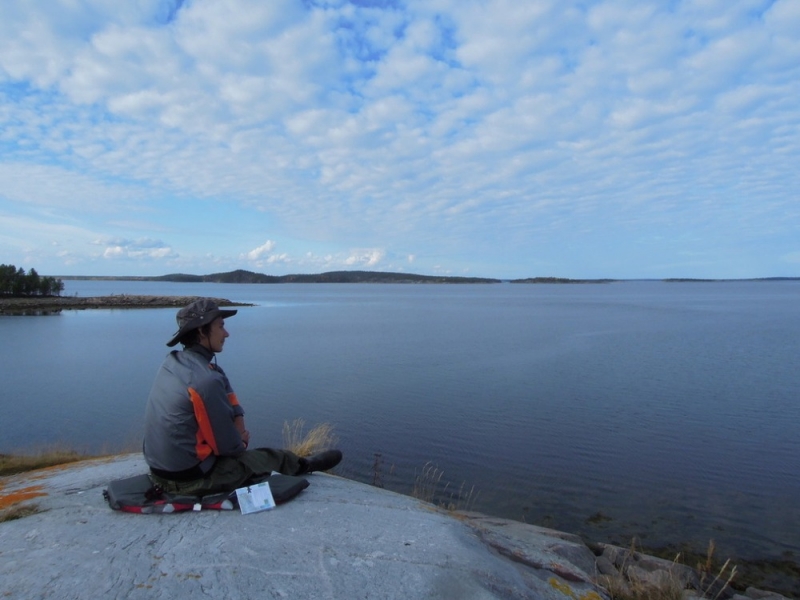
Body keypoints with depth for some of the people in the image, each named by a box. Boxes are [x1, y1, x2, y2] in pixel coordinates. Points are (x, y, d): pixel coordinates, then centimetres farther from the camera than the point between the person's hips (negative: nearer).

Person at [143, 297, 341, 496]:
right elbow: (229, 446, -18)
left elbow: (226, 393, 10)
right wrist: (242, 440, 3)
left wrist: (238, 425, -2)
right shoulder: (206, 381, -28)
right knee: (272, 457, 14)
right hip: (193, 478, -7)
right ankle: (303, 465, 44)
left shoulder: (171, 362, -1)